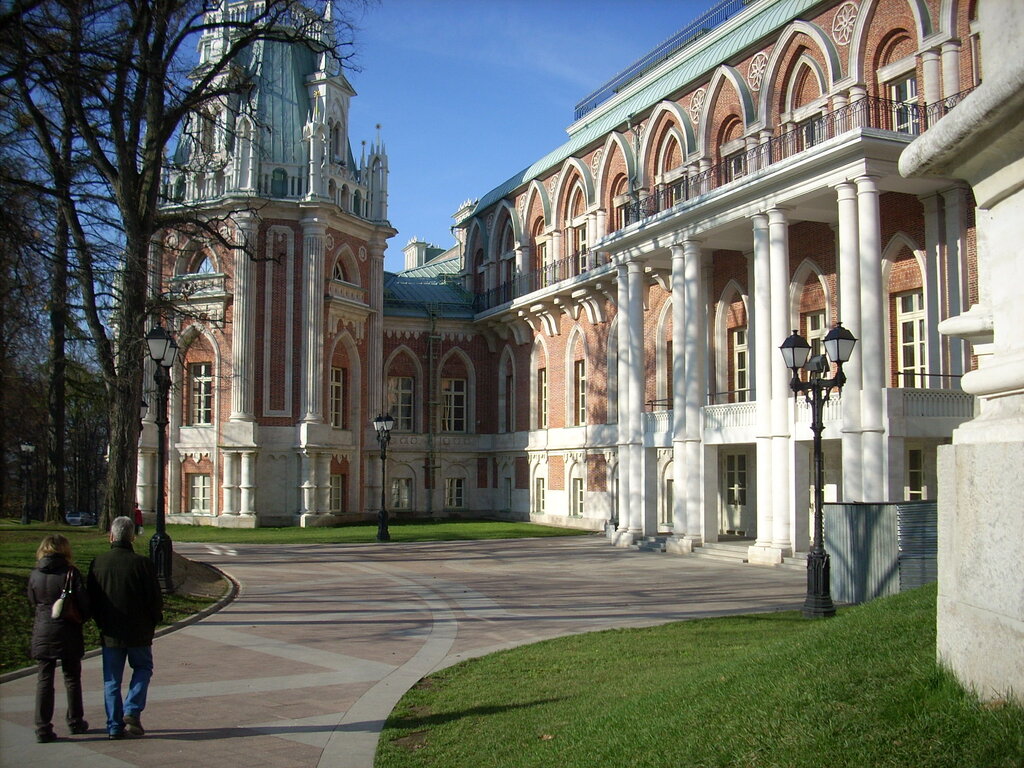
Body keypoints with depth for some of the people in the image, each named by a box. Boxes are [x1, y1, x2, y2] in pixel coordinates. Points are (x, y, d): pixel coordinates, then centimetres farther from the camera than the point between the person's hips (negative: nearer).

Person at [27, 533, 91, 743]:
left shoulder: (34, 575, -1)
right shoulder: (71, 573, -11)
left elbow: (32, 603, 11)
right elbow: (83, 602, -11)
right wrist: (80, 619, 8)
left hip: (42, 633, 2)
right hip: (68, 633, -2)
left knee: (44, 680, 6)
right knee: (72, 678, 12)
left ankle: (43, 728, 2)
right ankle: (75, 722, 22)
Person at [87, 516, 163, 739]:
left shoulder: (98, 562, -4)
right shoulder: (143, 563, -13)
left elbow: (91, 599, 5)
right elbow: (155, 599, -9)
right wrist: (154, 620, 9)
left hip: (110, 633, 2)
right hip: (139, 631, -2)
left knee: (112, 679, 11)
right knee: (143, 668, 18)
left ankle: (115, 726, 11)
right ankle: (132, 711, 2)